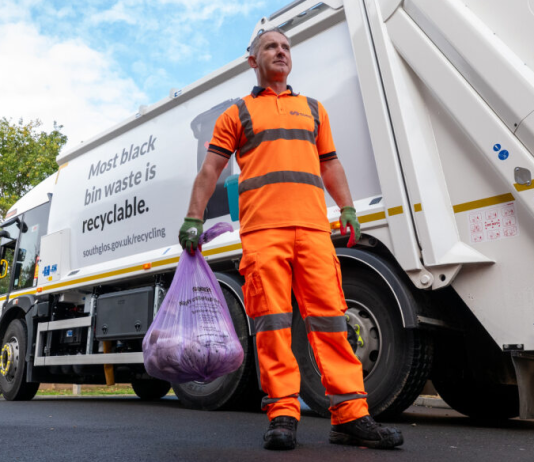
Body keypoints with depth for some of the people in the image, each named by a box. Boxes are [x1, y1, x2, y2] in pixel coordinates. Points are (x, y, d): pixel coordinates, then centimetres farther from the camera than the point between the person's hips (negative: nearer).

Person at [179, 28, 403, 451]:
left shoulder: (313, 110, 28)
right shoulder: (237, 113, 19)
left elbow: (331, 165, 25)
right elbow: (210, 170, 13)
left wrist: (348, 208, 11)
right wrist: (193, 219, 3)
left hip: (313, 225, 2)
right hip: (262, 228, -2)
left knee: (329, 315, -3)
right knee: (272, 321, -6)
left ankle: (351, 415, 1)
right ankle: (282, 413, 1)